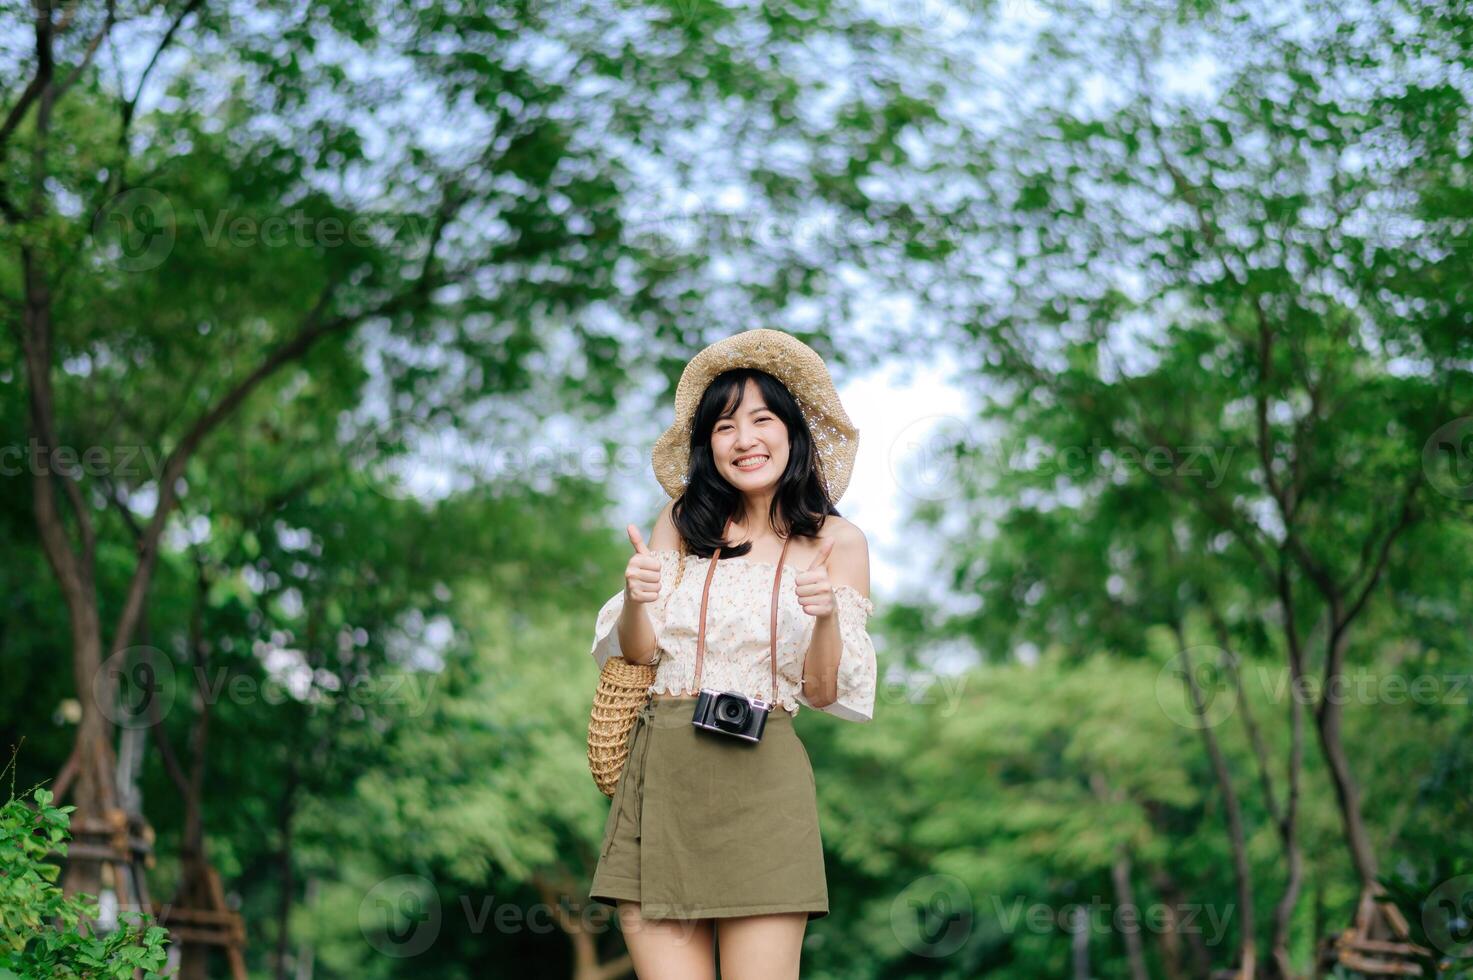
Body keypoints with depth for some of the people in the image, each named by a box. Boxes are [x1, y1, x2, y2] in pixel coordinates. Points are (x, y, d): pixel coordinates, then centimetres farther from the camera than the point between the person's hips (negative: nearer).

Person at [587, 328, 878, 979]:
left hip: (760, 782, -2)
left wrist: (827, 615, -18)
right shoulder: (681, 524, 11)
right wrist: (636, 596, -13)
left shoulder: (836, 541, 3)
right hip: (658, 773, 2)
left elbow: (822, 691, 1)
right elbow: (639, 652, 7)